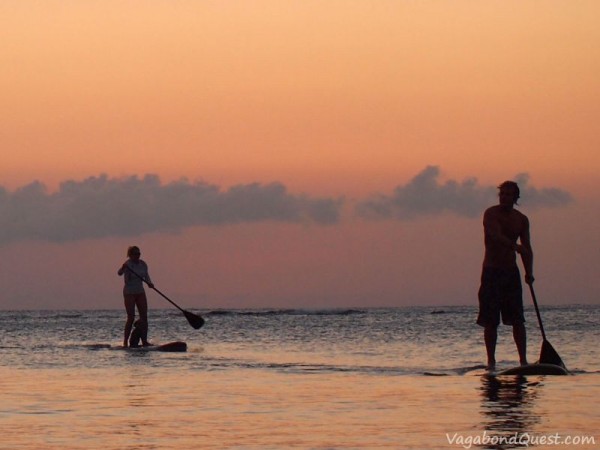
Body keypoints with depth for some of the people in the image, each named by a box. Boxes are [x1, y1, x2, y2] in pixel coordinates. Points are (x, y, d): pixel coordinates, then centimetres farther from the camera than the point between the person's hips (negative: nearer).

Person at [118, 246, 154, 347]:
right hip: (129, 293, -6)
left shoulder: (143, 264, 4)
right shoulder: (128, 264, -15)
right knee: (131, 318, -9)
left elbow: (146, 276, 16)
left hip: (140, 292, 6)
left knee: (144, 317, 0)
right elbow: (119, 273, -32)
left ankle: (144, 341, 4)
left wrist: (149, 283, -6)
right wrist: (122, 268, -55)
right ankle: (125, 341, -1)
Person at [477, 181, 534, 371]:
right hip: (491, 271, -4)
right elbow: (496, 236, -25)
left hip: (511, 272, 4)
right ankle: (491, 361, 0)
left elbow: (526, 248, 8)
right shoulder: (491, 214, -7)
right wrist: (515, 246, -42)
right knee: (490, 321, -5)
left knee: (517, 320, 0)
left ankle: (523, 360, 2)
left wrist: (529, 272, -7)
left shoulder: (521, 219, 8)